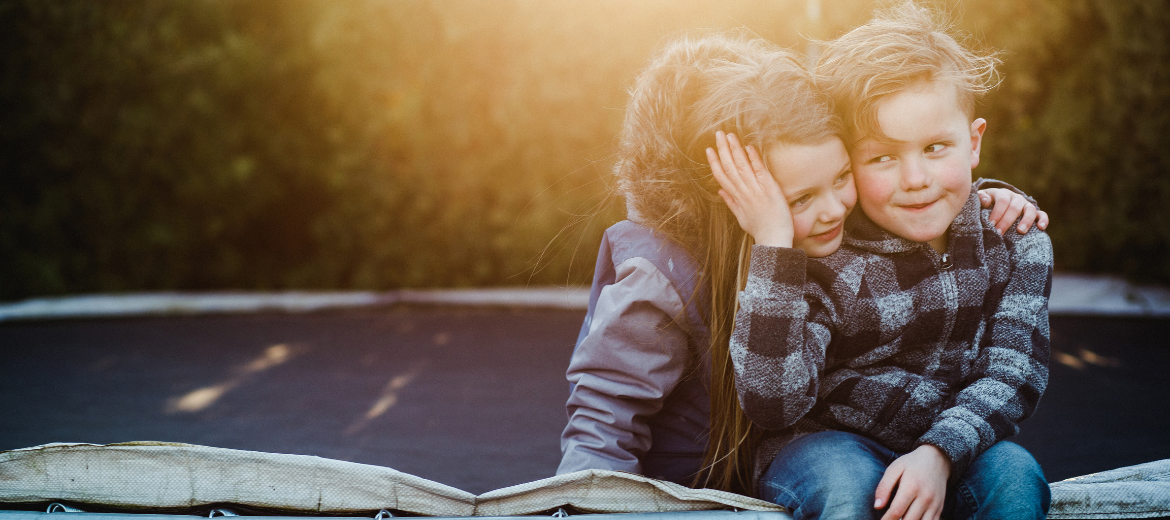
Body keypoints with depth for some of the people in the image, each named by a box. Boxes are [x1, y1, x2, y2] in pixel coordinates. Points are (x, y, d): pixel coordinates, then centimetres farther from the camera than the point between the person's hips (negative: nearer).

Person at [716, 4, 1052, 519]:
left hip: (952, 455, 3)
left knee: (1013, 476, -26)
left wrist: (939, 453, -27)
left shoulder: (1013, 239, -3)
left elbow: (1012, 372, -8)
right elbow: (772, 401, -28)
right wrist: (773, 247, -34)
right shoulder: (823, 262, -17)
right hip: (824, 444, -3)